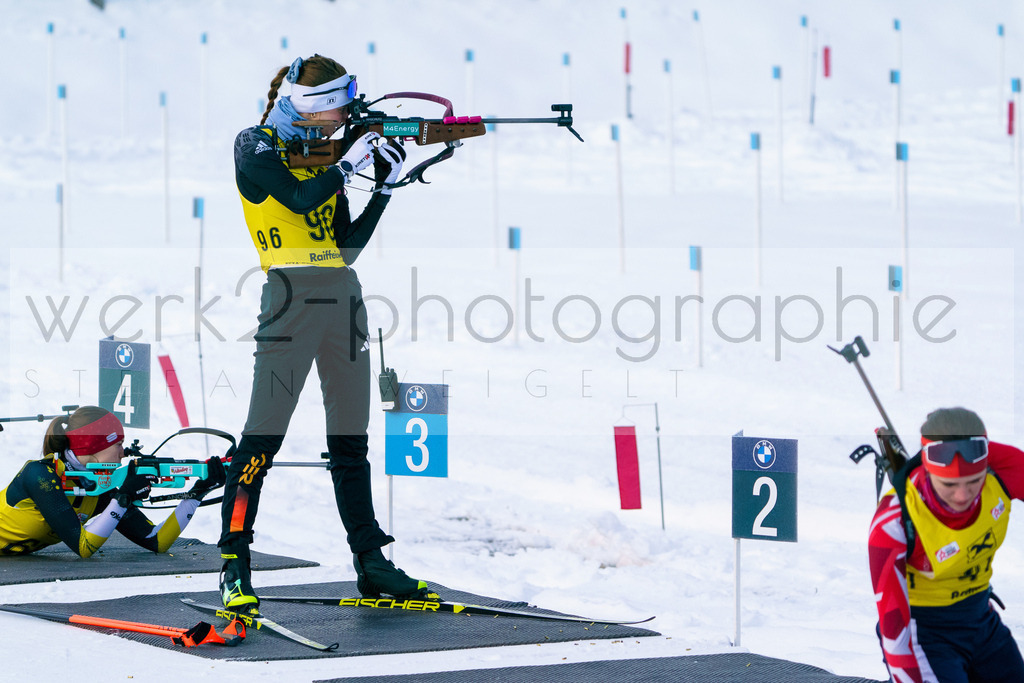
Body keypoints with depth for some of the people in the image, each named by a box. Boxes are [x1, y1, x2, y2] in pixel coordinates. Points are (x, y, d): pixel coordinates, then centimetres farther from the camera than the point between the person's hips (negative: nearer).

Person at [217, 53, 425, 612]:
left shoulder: (321, 156, 17)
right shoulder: (256, 146, -1)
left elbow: (348, 246, 13)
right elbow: (299, 198, -18)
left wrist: (385, 185, 7)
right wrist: (350, 162, -7)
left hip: (342, 295, 7)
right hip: (291, 294, -7)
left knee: (351, 437, 10)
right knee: (264, 434, -9)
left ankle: (370, 563, 15)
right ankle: (234, 567, -6)